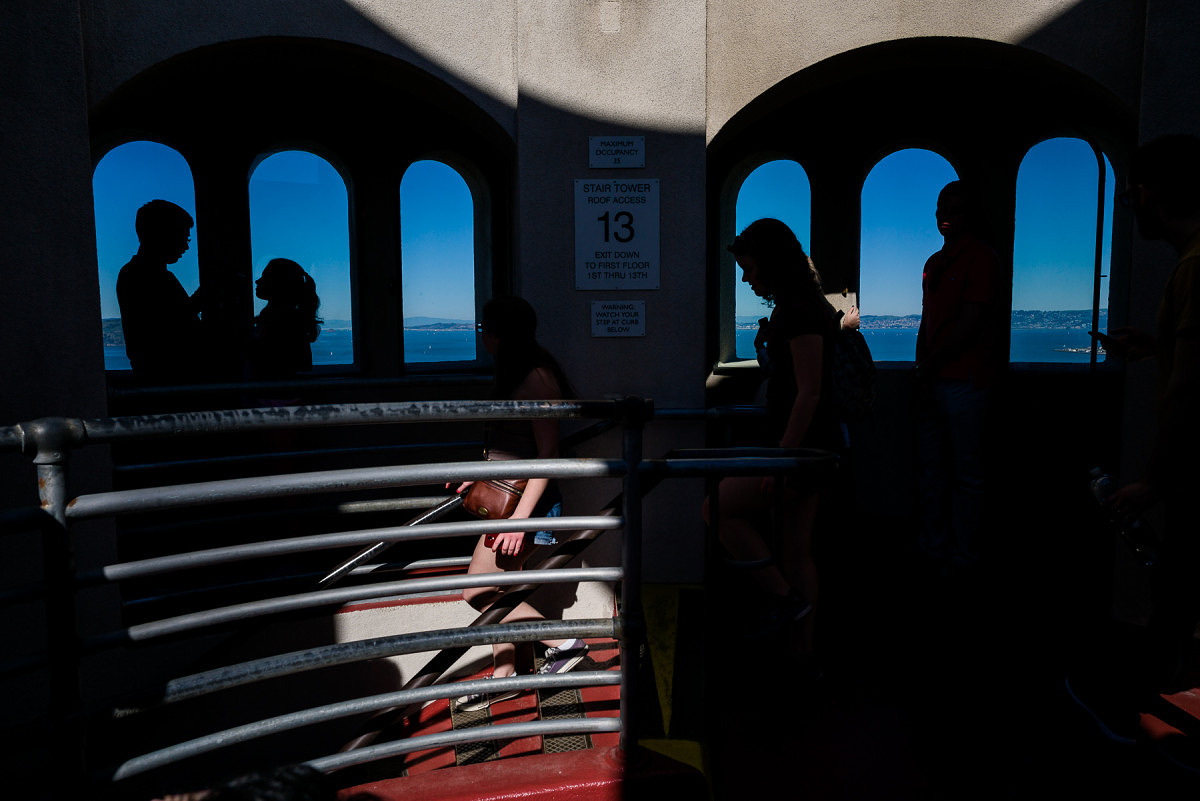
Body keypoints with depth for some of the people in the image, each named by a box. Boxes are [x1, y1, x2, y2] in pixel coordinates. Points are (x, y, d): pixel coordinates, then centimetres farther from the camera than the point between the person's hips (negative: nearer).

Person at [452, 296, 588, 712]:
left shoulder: (536, 377, -19)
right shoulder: (514, 373, 11)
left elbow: (548, 454, -22)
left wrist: (520, 516, -25)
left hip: (525, 497, -10)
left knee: (479, 592, -4)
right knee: (494, 590, 14)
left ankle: (562, 642, 5)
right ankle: (504, 675, 26)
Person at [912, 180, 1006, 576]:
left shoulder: (981, 258, -5)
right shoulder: (934, 262, 18)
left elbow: (968, 326, -13)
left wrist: (927, 366, -8)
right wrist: (920, 373, 7)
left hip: (965, 380, -7)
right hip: (932, 381, 7)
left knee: (965, 473, 0)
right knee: (931, 469, 10)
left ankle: (963, 555, 10)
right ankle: (933, 548, 21)